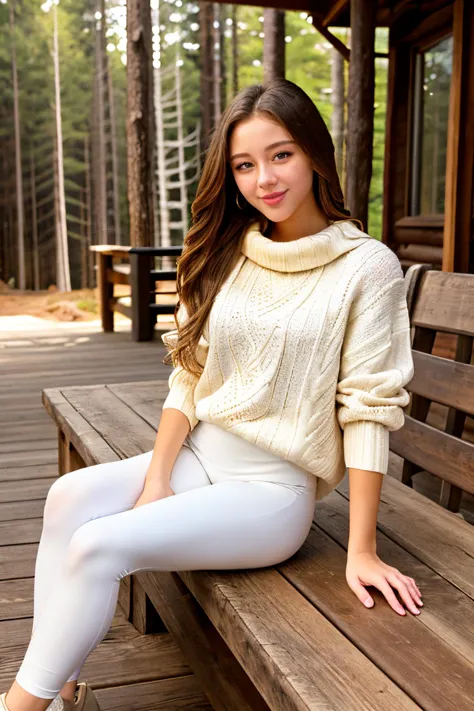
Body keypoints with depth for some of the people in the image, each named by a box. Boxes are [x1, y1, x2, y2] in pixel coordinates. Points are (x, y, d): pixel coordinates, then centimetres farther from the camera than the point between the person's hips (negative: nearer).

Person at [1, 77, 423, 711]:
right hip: (198, 456, 5)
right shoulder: (226, 254, 7)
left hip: (275, 487, -5)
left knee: (100, 545, -22)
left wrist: (362, 551, -12)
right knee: (70, 497, -21)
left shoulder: (366, 267, -9)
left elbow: (368, 411, -11)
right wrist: (156, 480, -6)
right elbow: (188, 375, 6)